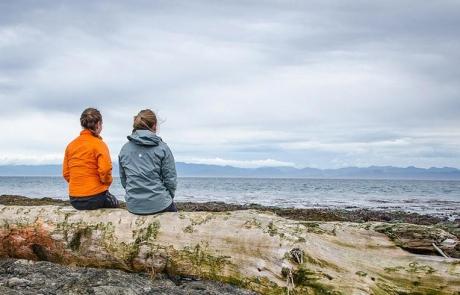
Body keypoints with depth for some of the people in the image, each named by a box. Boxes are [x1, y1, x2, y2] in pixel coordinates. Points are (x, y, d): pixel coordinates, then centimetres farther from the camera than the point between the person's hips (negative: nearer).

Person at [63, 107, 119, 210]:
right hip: (95, 198, -6)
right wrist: (107, 183, -2)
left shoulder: (71, 145, 7)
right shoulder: (99, 144, -11)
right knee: (115, 204, 26)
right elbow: (105, 170, -21)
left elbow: (66, 173, 9)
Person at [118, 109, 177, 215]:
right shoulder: (162, 148, -8)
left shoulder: (124, 149, 4)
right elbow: (171, 179, -7)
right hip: (158, 204, -4)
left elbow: (123, 179, 10)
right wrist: (169, 197, 9)